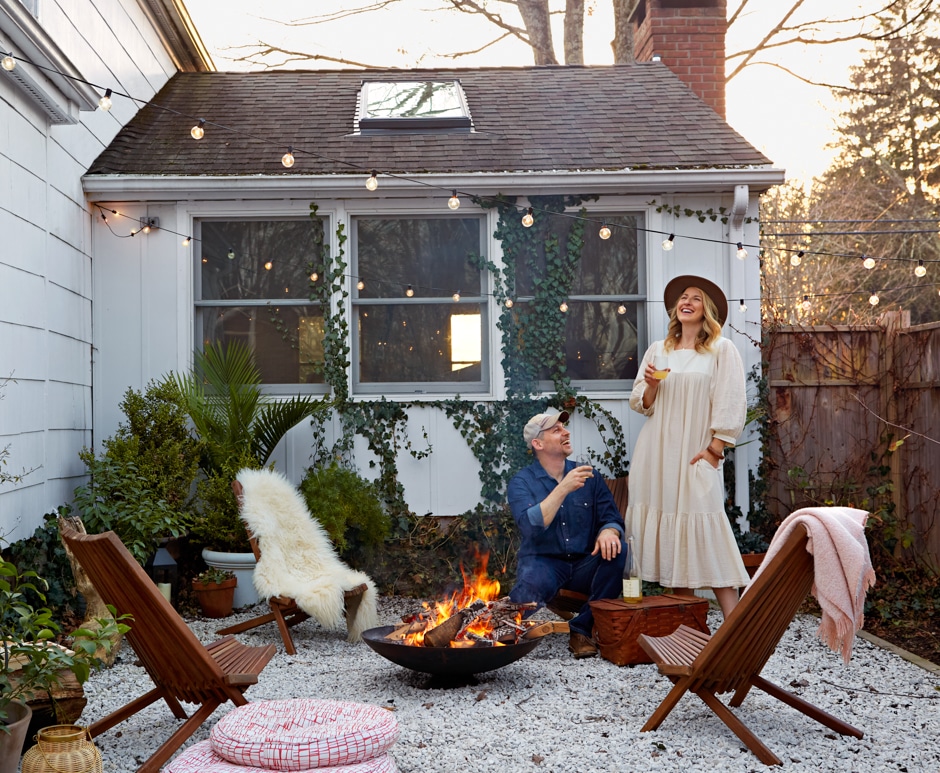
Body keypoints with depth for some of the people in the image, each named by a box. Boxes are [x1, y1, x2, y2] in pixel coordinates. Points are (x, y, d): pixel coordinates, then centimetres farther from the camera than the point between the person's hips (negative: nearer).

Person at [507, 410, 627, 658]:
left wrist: (608, 531, -20)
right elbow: (531, 527, -18)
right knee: (531, 583, -38)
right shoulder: (522, 482, -1)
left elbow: (611, 517, 5)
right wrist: (563, 489, -23)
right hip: (543, 562, -4)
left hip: (585, 564, 4)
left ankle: (582, 629, -12)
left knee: (618, 552, -26)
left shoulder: (589, 476, 10)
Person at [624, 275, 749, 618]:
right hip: (657, 454, 4)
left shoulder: (722, 350, 2)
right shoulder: (658, 350, 13)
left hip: (696, 454, -4)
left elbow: (730, 405, -3)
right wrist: (650, 385, -6)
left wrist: (714, 450, -10)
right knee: (668, 529, 2)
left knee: (704, 532, -12)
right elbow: (641, 404, 15)